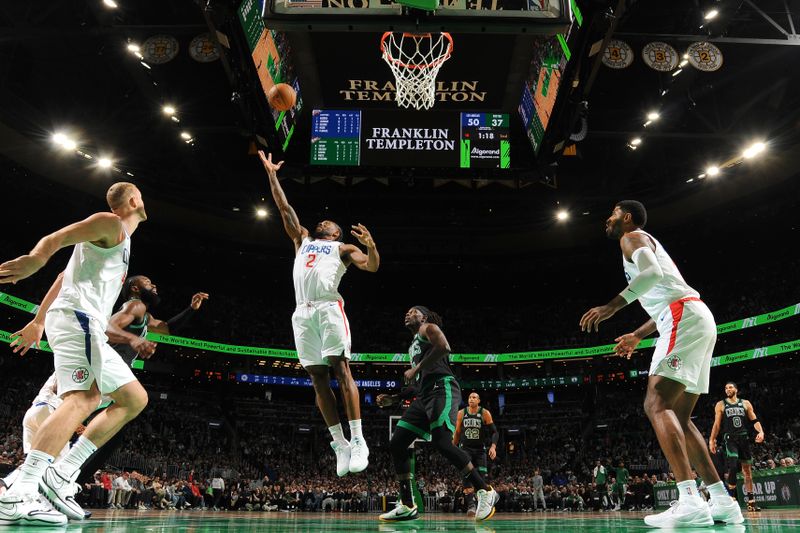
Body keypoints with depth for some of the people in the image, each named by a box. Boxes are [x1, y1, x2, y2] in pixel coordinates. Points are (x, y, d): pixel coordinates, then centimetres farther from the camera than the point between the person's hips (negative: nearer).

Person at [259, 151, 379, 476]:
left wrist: (371, 245, -16)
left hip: (329, 308, -4)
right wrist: (271, 174, 31)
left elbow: (372, 267, 4)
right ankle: (339, 444, 1)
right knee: (318, 378, -2)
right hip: (303, 313, 4)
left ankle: (358, 440, -15)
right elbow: (284, 209, 32)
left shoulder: (343, 248, 18)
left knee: (340, 369, -14)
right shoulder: (302, 240, 31)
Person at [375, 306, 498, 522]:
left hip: (442, 388, -9)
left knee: (442, 443, -23)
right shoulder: (413, 346, 32)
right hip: (424, 395, 9)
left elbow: (444, 347, -15)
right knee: (396, 445, 1)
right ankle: (407, 506, 4)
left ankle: (485, 492, -11)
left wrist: (416, 369, -13)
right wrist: (393, 399, 22)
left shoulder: (428, 327, 7)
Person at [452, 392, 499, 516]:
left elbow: (494, 432, -7)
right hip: (465, 448, 0)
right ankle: (470, 505, -22)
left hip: (480, 449, 0)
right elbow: (457, 432, 12)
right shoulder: (461, 413, 1)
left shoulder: (485, 413, -6)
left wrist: (493, 446, -22)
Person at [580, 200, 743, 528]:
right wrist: (638, 335, 38)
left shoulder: (632, 237, 3)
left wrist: (611, 307, -25)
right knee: (678, 416, 9)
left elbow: (652, 272, -19)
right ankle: (722, 501, 8)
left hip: (684, 318, -10)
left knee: (656, 404, -18)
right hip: (695, 319, 10)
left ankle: (691, 501, -27)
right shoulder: (648, 244, 32)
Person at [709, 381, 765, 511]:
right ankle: (732, 497, -8)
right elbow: (717, 424, 5)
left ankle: (750, 501, 13)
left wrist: (761, 432, -11)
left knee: (747, 470, 6)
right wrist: (712, 440, -2)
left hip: (744, 438, 3)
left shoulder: (745, 403, 12)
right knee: (733, 467, -18)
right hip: (730, 438, -3)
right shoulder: (721, 405, 7)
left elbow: (754, 420, 8)